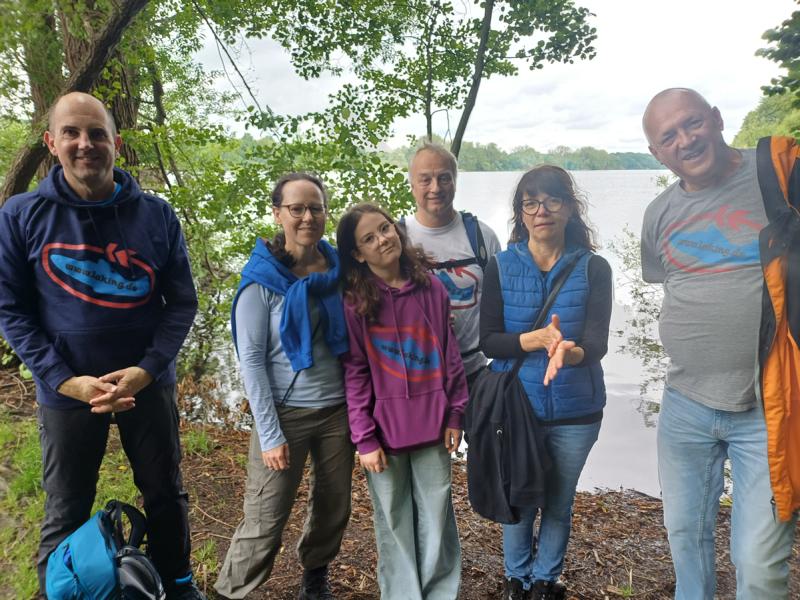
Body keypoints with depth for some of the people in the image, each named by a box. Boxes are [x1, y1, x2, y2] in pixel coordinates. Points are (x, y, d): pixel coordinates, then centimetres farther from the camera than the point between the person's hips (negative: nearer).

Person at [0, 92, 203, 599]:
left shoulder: (157, 215, -4)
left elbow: (182, 301, -3)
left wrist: (146, 369, -16)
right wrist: (65, 380, -16)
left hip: (149, 385, 2)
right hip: (66, 392, -1)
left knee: (166, 494, 17)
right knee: (65, 517, 13)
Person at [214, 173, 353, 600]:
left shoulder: (338, 268, 2)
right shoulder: (262, 278, -10)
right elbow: (251, 360, -12)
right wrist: (270, 434, -15)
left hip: (338, 408, 5)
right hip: (285, 413, -4)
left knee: (334, 508, 16)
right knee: (265, 519, -1)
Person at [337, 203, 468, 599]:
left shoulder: (431, 288, 0)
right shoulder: (354, 301, -6)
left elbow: (449, 354, 4)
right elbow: (355, 373, -7)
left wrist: (455, 414, 3)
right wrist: (364, 438, -9)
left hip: (431, 422, 2)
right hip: (384, 427, -2)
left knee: (436, 516, 13)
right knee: (394, 520, 12)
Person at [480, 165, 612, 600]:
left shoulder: (593, 269, -5)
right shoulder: (500, 267, -4)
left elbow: (597, 344, -15)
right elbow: (487, 341, -10)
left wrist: (569, 352, -38)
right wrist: (537, 339, -28)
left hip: (575, 410, 1)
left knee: (559, 504, 16)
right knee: (519, 501, 13)